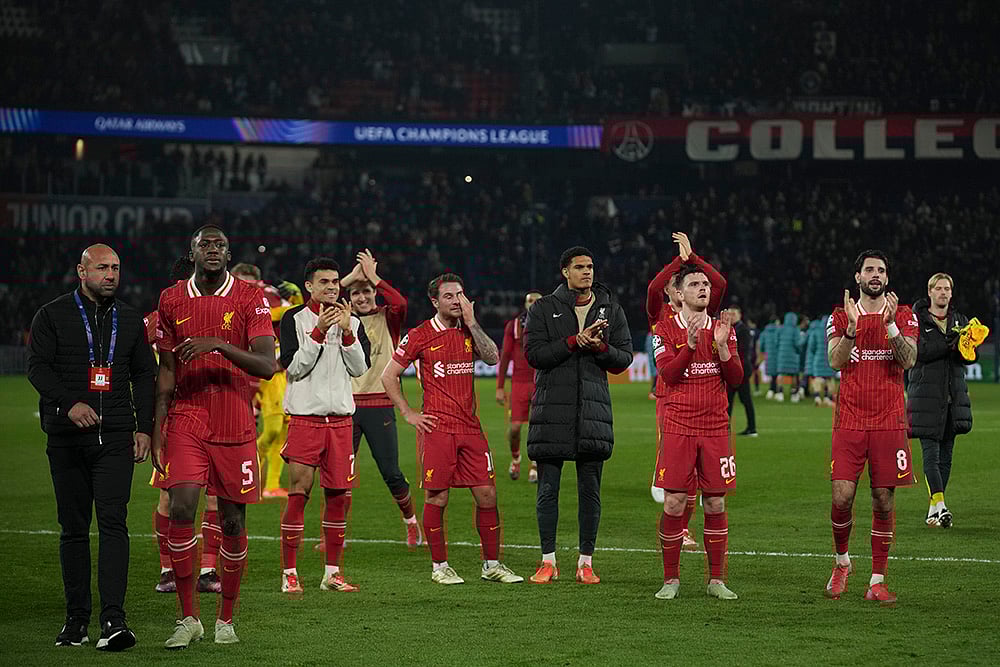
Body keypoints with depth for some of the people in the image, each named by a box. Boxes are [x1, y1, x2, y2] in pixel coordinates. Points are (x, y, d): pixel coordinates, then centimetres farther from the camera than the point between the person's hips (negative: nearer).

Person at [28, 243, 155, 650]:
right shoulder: (52, 316, 4)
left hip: (115, 435, 1)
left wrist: (144, 427, 6)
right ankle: (76, 618, 14)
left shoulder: (130, 319, 13)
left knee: (113, 523, -12)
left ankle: (113, 620, -19)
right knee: (74, 529, 5)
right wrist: (69, 404, -20)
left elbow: (144, 375, 16)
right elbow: (37, 367, -5)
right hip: (66, 438, -1)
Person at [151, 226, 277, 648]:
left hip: (235, 425, -1)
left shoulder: (250, 299, -2)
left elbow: (268, 366, -12)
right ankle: (188, 617, -5)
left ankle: (226, 619, 17)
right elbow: (166, 371, 13)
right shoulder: (172, 300, 7)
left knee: (233, 520, 3)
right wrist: (156, 429, 7)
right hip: (186, 421, 1)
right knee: (181, 509, -14)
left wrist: (219, 345, -24)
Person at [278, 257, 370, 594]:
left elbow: (360, 369, 3)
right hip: (305, 417, -4)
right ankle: (289, 573, -2)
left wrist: (346, 332, -9)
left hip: (341, 418, 4)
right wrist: (319, 331, -15)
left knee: (339, 496, 4)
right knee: (298, 493, -8)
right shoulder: (294, 319, 1)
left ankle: (332, 572, 13)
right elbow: (293, 366, -9)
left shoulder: (352, 322, 12)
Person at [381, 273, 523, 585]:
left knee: (487, 495, 3)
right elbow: (388, 376, 2)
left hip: (470, 427, 4)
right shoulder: (419, 335, -2)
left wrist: (471, 322, -7)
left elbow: (492, 358, -5)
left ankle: (491, 564, 12)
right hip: (437, 428, -4)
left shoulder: (469, 331, 12)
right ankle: (439, 567, 9)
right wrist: (408, 414, -3)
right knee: (437, 498, -1)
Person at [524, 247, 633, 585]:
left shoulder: (611, 309, 10)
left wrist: (600, 347, -11)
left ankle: (586, 562, 9)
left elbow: (624, 358, 9)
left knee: (590, 489, 2)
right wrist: (575, 341, -14)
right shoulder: (543, 309, 4)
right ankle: (548, 562, 8)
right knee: (548, 488, 1)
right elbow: (533, 354, -6)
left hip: (593, 408, 1)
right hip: (552, 408, -1)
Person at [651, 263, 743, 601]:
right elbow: (667, 374, -9)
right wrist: (691, 344, -21)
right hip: (679, 427, -2)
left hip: (715, 427, 2)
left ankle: (716, 579, 11)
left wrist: (721, 345, -11)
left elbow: (736, 378, 3)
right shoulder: (667, 327, 2)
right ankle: (671, 579, 5)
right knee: (673, 503, -5)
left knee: (715, 503, 3)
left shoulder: (723, 328, 9)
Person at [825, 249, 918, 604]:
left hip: (889, 422, 0)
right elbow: (836, 361, -7)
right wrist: (852, 327, -20)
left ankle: (877, 581, 6)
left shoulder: (904, 316, 6)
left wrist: (889, 324, -21)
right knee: (842, 497, -8)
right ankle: (842, 562, 18)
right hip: (849, 421, 0)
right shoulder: (840, 318, 7)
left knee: (883, 501, 0)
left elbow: (908, 360, -9)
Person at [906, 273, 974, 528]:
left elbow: (969, 357, 4)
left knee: (946, 454, 5)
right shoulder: (917, 320, 0)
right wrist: (949, 344, -24)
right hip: (927, 394, -5)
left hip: (954, 393, 5)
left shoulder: (960, 321, 14)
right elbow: (919, 352, -14)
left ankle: (934, 509, 11)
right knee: (931, 452, -13)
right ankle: (939, 505, -21)